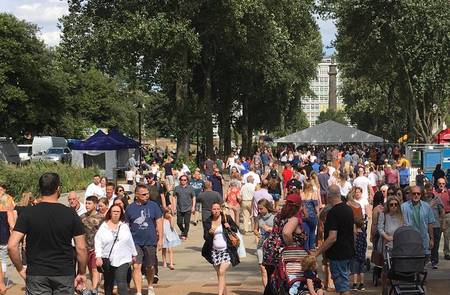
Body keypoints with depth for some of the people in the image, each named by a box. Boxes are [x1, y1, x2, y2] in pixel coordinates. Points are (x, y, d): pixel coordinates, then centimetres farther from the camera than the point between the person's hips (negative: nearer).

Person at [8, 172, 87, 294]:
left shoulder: (28, 213, -5)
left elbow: (12, 246, -13)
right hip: (65, 274, 0)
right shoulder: (70, 214, -4)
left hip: (36, 274, 0)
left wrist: (20, 269, 0)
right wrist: (82, 273, 7)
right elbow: (81, 248, -5)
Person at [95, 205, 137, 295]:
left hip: (122, 259, -1)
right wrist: (98, 257, -13)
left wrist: (134, 254, 17)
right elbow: (98, 242, -4)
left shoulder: (125, 226, 6)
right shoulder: (104, 226, 1)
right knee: (108, 283, 13)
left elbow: (130, 241, 13)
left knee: (121, 283, -13)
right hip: (107, 259, 1)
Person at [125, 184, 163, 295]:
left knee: (150, 267, 12)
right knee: (136, 266, -9)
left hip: (150, 241, 1)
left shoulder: (153, 206, 1)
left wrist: (160, 239, -1)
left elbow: (159, 222, 3)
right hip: (135, 242, 0)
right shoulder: (130, 208, 2)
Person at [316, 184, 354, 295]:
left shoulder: (333, 212, -19)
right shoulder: (349, 209, 8)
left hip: (338, 254, -9)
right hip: (348, 252, 9)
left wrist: (317, 253, -21)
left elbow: (332, 237, -25)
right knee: (344, 282, 18)